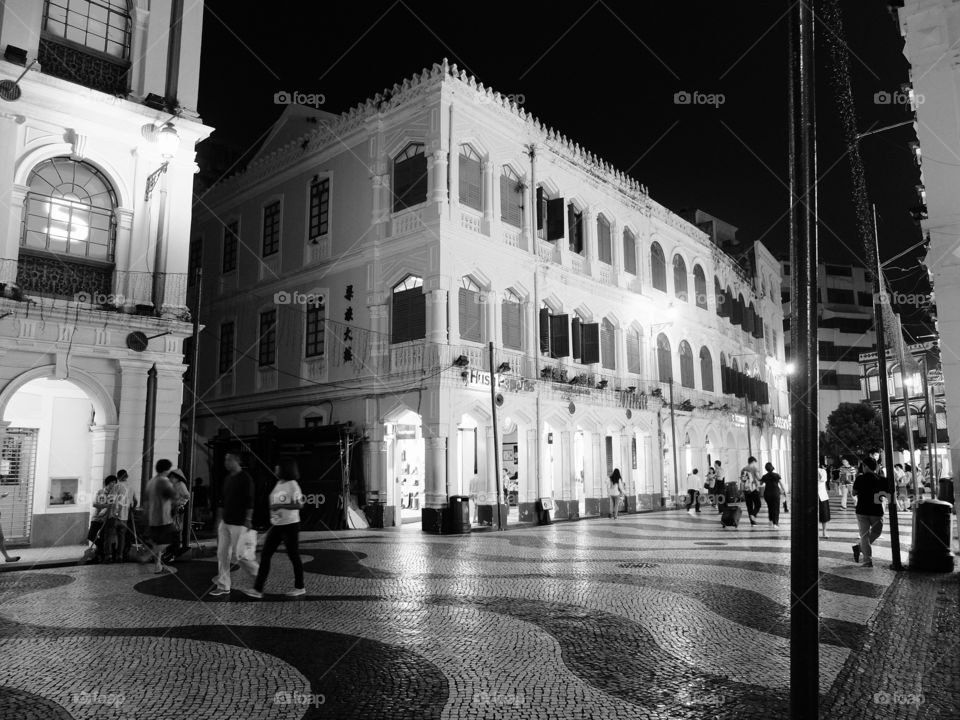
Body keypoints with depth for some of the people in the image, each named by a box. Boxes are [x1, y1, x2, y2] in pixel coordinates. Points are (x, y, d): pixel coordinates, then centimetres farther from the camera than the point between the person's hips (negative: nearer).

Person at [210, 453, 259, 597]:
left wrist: (248, 520, -18)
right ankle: (223, 586, 14)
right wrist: (219, 518, 16)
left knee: (240, 554, -5)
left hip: (238, 523, -8)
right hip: (225, 522, 8)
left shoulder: (245, 478, -11)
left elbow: (249, 501, -14)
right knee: (222, 554, 6)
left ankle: (259, 575, 17)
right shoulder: (227, 478, 12)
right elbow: (222, 500, 18)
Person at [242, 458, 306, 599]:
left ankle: (299, 587, 17)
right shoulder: (278, 484, 10)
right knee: (265, 556, 2)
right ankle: (257, 589, 4)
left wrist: (280, 505, -23)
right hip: (276, 525, 8)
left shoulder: (292, 485, -12)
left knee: (293, 556, 3)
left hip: (290, 525, -8)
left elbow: (299, 505, -17)